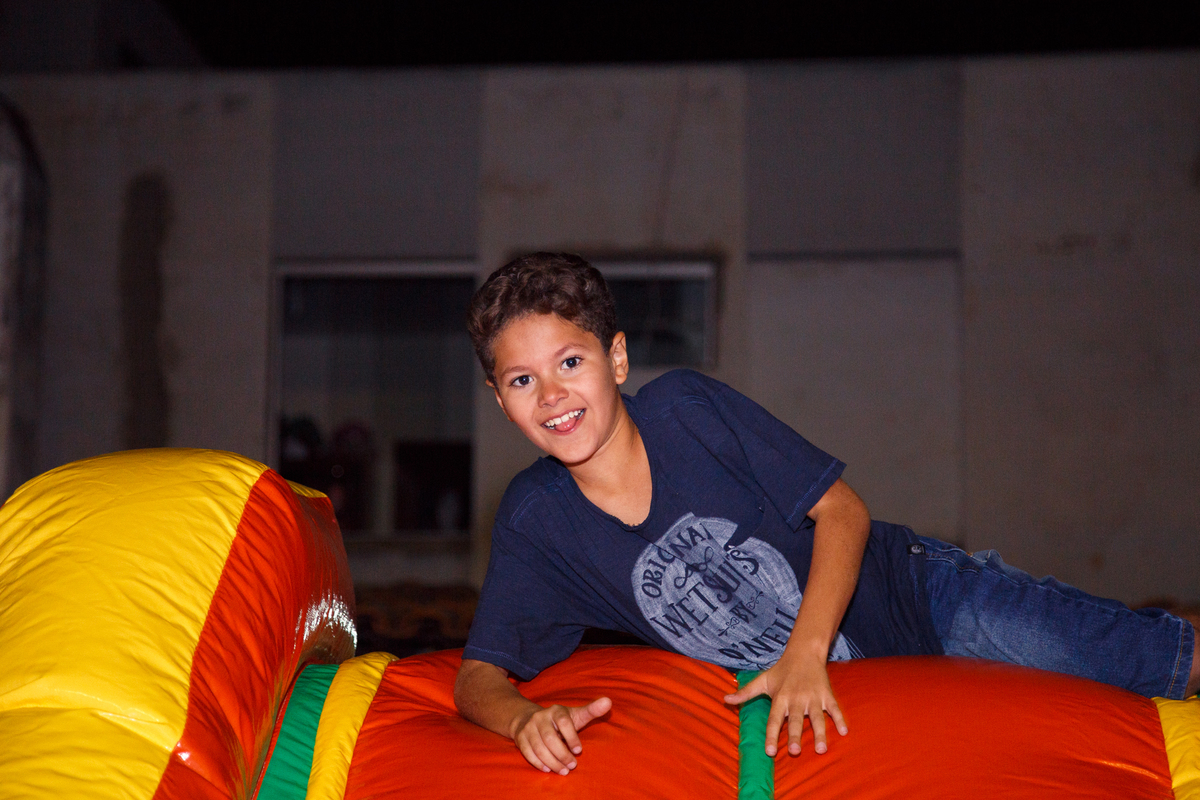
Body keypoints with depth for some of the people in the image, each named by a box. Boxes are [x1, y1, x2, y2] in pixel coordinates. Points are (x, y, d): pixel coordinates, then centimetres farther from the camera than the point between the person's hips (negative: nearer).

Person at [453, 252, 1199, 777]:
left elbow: (843, 509, -17)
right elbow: (479, 673, -9)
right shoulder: (535, 519, -13)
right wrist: (524, 718, -33)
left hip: (914, 597, -2)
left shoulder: (687, 405, -21)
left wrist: (806, 653, -29)